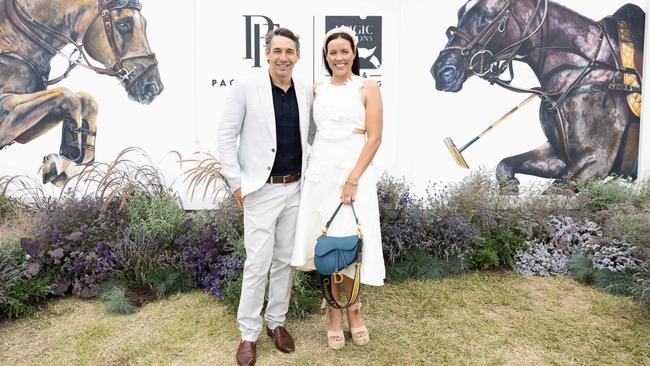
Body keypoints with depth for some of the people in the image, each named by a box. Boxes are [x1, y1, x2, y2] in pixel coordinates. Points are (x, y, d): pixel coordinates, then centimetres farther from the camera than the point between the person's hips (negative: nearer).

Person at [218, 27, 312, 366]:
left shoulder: (306, 92, 4)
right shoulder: (246, 87, -7)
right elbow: (226, 136, -5)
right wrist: (236, 183, -8)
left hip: (295, 189, 4)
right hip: (261, 190, -4)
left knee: (284, 260, 13)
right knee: (257, 264, -1)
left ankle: (276, 321, 31)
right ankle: (249, 333, 17)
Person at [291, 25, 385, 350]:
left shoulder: (367, 88, -1)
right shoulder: (317, 90, 10)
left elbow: (374, 138, -8)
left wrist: (353, 179, -14)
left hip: (354, 171, -3)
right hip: (320, 171, 3)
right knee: (326, 240, 7)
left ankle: (352, 308, 23)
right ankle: (335, 309, 23)